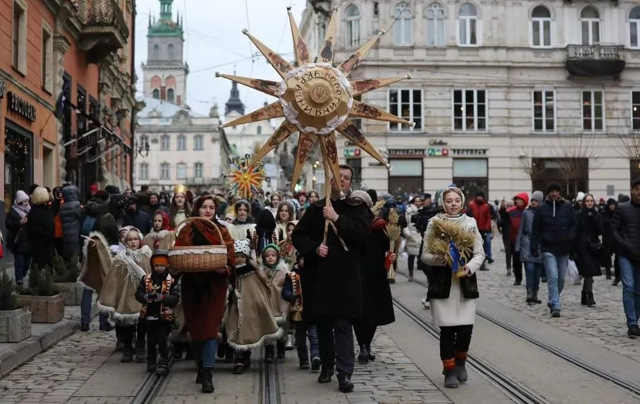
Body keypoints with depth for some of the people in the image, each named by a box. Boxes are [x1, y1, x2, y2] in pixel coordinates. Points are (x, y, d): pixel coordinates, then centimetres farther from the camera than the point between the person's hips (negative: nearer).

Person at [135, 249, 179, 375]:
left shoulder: (171, 281, -7)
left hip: (164, 316, -3)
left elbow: (175, 298, -14)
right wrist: (147, 297, -22)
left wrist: (161, 297, -27)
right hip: (149, 316, 3)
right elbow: (138, 294, -1)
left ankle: (163, 363, 5)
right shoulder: (146, 279, 2)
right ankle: (151, 362, 31)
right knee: (151, 341, 16)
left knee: (162, 341, -2)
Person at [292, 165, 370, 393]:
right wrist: (314, 248, -8)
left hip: (346, 274, -3)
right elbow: (298, 235, 9)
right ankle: (327, 366, 27)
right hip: (320, 275, 3)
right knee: (323, 323, 11)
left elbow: (362, 232, -13)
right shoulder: (316, 209, 10)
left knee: (343, 325, -6)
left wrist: (337, 218, -18)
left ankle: (344, 373, -4)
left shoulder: (357, 208, 4)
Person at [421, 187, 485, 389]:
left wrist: (470, 267, -13)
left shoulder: (470, 223, 6)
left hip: (466, 283, 1)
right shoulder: (434, 224, 1)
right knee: (447, 329, -3)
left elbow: (480, 253, 5)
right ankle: (449, 369, 14)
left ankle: (460, 363, 25)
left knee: (466, 329, -3)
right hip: (442, 283, -1)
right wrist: (441, 258, -19)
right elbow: (425, 255, 0)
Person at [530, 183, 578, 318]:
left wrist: (569, 240, -11)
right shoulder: (542, 209, 0)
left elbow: (574, 225, 6)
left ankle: (553, 301, 30)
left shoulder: (567, 207, 4)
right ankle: (556, 306, -11)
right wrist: (534, 248, -4)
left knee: (561, 278, 10)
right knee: (553, 277, -11)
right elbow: (536, 230, 1)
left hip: (563, 249, 2)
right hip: (548, 248, -2)